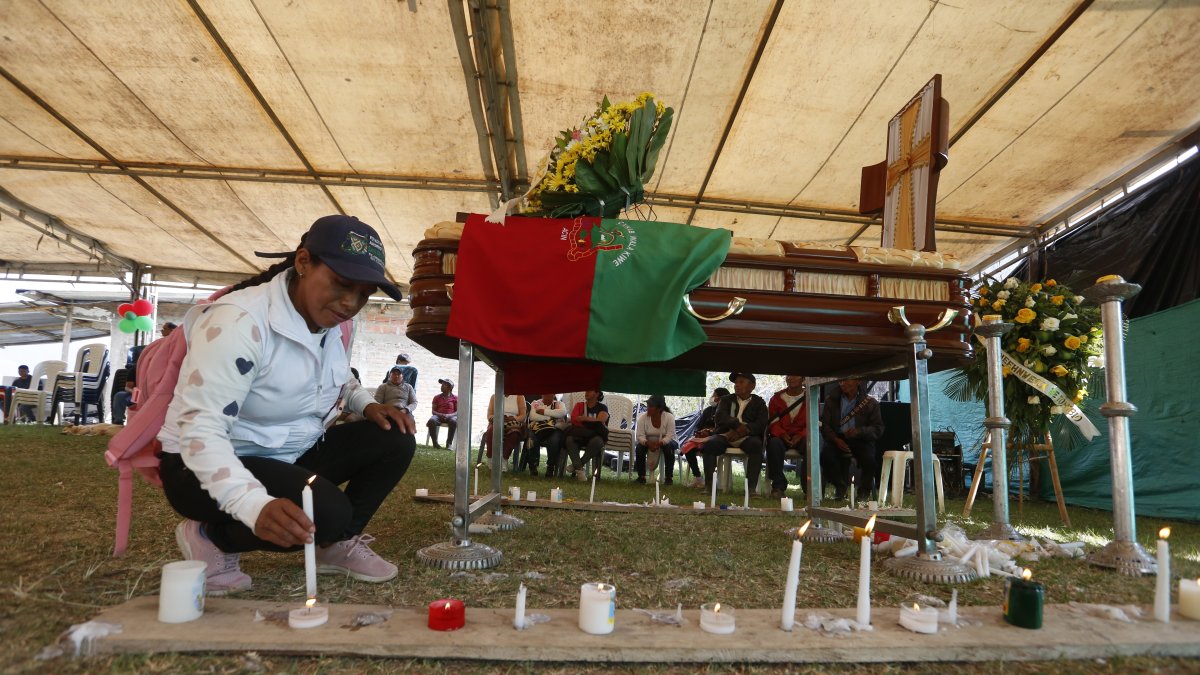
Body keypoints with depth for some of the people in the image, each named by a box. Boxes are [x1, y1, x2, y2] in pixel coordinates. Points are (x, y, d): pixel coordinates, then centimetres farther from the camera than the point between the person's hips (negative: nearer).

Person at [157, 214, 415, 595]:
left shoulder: (330, 323, -2)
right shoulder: (239, 322, -27)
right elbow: (199, 429, -33)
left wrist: (368, 405, -5)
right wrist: (257, 507, -49)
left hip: (290, 455, 8)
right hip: (208, 465, -7)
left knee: (394, 439, -9)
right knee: (327, 512, -31)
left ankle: (338, 544, 7)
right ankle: (210, 539, -5)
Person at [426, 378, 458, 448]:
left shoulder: (455, 398, 11)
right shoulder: (437, 397, 18)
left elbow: (457, 412, 2)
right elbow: (433, 411, 10)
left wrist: (449, 415, -17)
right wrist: (439, 414, -13)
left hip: (450, 416, -2)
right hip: (439, 416, 2)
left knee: (454, 421, -39)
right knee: (432, 420, -35)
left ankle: (449, 443, -29)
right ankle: (435, 442, -27)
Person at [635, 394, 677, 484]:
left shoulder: (669, 417, -19)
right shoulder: (642, 417, -13)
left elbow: (669, 436, -26)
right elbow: (640, 436, -19)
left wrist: (659, 443, -44)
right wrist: (648, 443, -41)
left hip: (665, 442, -2)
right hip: (648, 442, 2)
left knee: (668, 447, -34)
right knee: (639, 447, -28)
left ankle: (669, 477, -19)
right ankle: (641, 476, -14)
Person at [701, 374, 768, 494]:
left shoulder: (759, 402, 16)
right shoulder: (726, 400, 20)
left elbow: (761, 424, -2)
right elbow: (720, 416, 0)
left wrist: (744, 430, -20)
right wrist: (737, 425, -20)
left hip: (747, 437, -1)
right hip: (725, 435, 1)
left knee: (756, 445, -35)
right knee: (709, 444, -30)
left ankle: (751, 487, -35)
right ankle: (708, 484, -29)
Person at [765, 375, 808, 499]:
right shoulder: (777, 398, 12)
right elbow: (772, 422, 5)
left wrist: (801, 435, -17)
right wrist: (782, 434, -16)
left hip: (802, 437, -1)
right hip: (781, 436, 1)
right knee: (773, 443, -34)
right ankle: (778, 486, -29)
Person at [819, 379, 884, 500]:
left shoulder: (870, 403, 6)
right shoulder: (831, 401, 11)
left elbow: (878, 428, -1)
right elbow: (824, 425, 5)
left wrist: (859, 431, -20)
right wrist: (835, 439, -15)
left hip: (860, 440, -1)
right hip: (837, 439, 1)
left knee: (868, 458, -31)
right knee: (825, 454, -30)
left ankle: (864, 489, 1)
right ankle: (840, 487, -3)